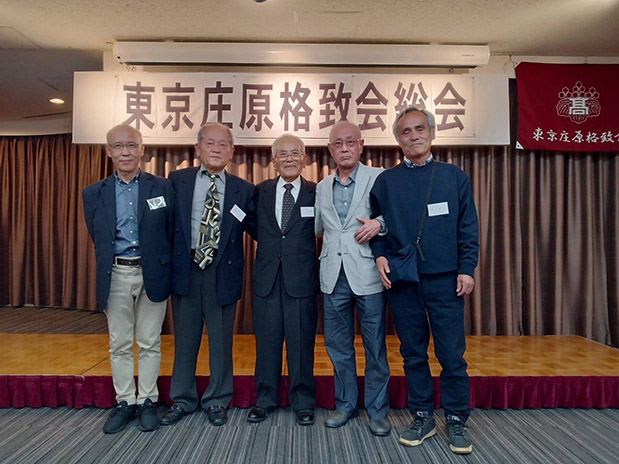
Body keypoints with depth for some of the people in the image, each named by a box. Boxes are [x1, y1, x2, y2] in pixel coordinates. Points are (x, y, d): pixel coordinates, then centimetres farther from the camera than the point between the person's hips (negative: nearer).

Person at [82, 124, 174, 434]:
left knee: (150, 343, 9)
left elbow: (171, 233, 2)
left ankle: (147, 402, 24)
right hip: (116, 275, 2)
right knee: (119, 344, 11)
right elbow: (97, 239, 11)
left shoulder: (163, 187, 0)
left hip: (152, 274, -2)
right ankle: (125, 402, 27)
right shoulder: (94, 193, 6)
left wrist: (163, 269, 0)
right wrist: (106, 273, 10)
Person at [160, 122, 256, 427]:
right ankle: (182, 399, 32)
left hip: (223, 271, 0)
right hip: (185, 268, 1)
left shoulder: (243, 190, 3)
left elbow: (255, 228, 5)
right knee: (185, 338, 14)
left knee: (221, 340, 10)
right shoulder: (177, 180, 5)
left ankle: (217, 401, 29)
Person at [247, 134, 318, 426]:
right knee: (266, 341, 11)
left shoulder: (316, 193, 2)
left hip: (301, 278, -2)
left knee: (301, 343, 7)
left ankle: (303, 402, 24)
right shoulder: (260, 192, 8)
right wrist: (269, 245, -1)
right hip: (267, 277, 2)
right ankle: (264, 400, 28)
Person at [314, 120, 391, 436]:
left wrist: (379, 224, -19)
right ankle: (345, 404, 30)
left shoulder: (379, 179, 0)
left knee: (375, 347, 6)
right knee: (338, 346, 13)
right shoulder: (322, 187, 14)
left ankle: (377, 410, 23)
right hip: (334, 277, 4)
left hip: (367, 274, -4)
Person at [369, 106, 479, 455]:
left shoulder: (454, 176, 6)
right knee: (413, 354, 11)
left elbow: (468, 228, 3)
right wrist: (380, 255, -5)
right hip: (402, 281, 2)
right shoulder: (385, 182, 8)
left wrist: (467, 269, -5)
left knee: (452, 355, 3)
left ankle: (457, 421, 22)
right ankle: (423, 418, 27)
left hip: (445, 279, -1)